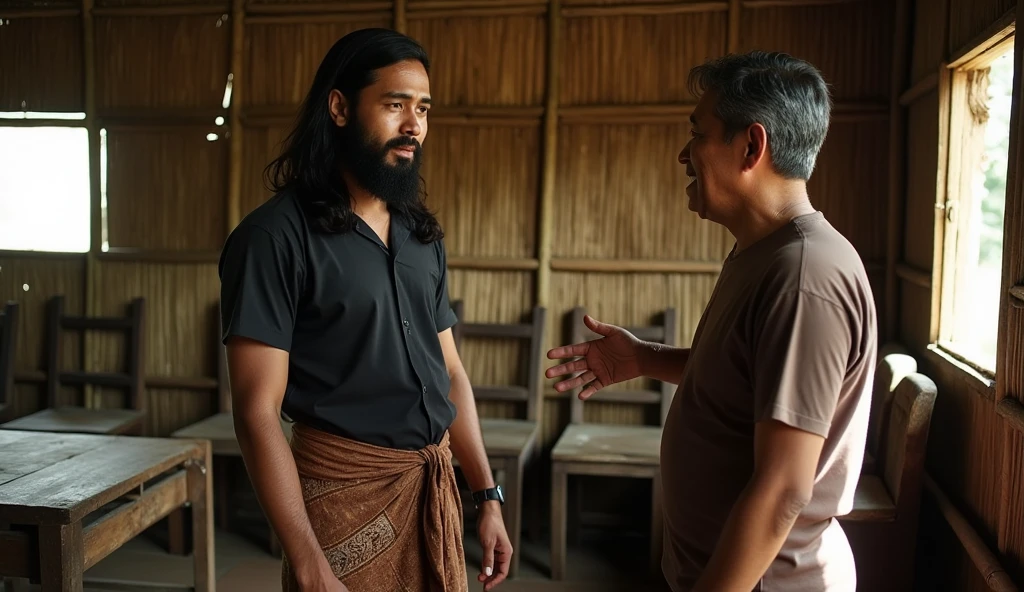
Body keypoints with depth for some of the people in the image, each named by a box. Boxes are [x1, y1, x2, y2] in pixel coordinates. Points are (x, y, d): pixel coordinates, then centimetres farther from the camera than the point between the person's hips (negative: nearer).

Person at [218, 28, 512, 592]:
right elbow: (257, 412, -17)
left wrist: (487, 495, 8)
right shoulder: (275, 235, -14)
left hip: (436, 484, 7)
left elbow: (449, 372, 11)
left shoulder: (422, 235, 7)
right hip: (346, 488, -6)